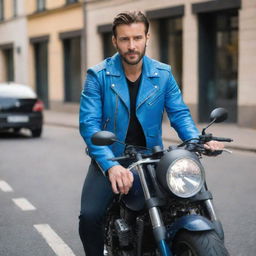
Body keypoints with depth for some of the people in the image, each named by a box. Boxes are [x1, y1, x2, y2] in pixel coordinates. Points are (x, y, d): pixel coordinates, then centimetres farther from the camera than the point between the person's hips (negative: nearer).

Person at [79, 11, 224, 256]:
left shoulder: (163, 74, 2)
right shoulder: (98, 76, -8)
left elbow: (179, 114, 0)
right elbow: (89, 123, -16)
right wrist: (111, 165, -32)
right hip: (110, 158, -2)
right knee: (89, 216, -22)